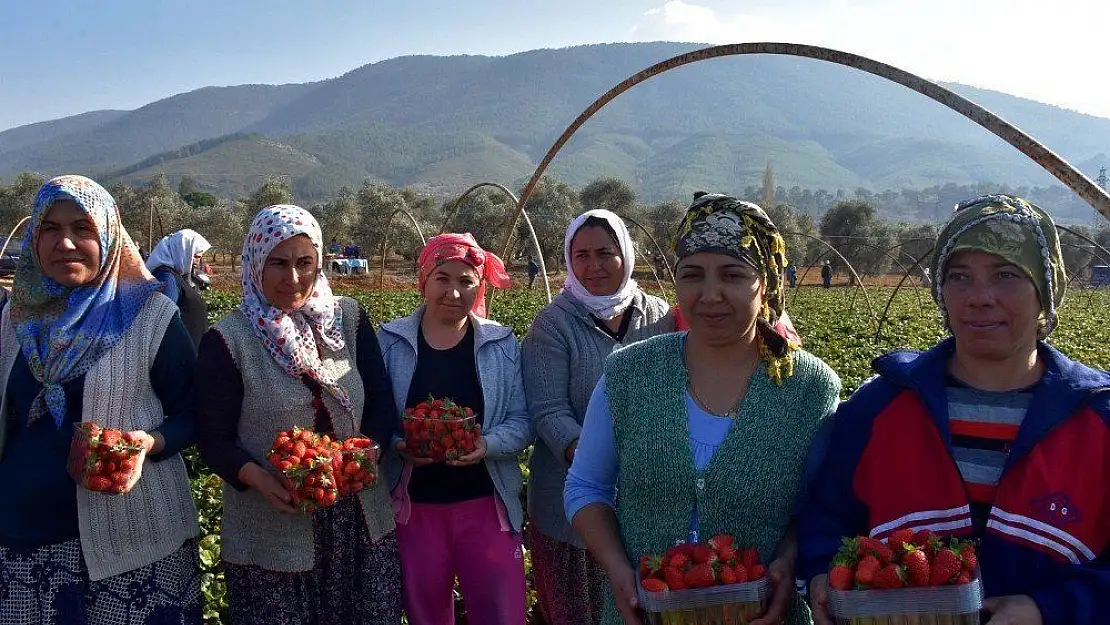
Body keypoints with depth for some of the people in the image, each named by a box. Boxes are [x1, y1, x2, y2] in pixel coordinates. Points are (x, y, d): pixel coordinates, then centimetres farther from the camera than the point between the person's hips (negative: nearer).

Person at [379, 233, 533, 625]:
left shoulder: (502, 344, 0)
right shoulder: (391, 342, -1)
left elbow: (522, 421, -1)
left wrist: (487, 444, -20)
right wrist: (399, 445, -18)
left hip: (486, 504, 0)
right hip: (413, 507, 1)